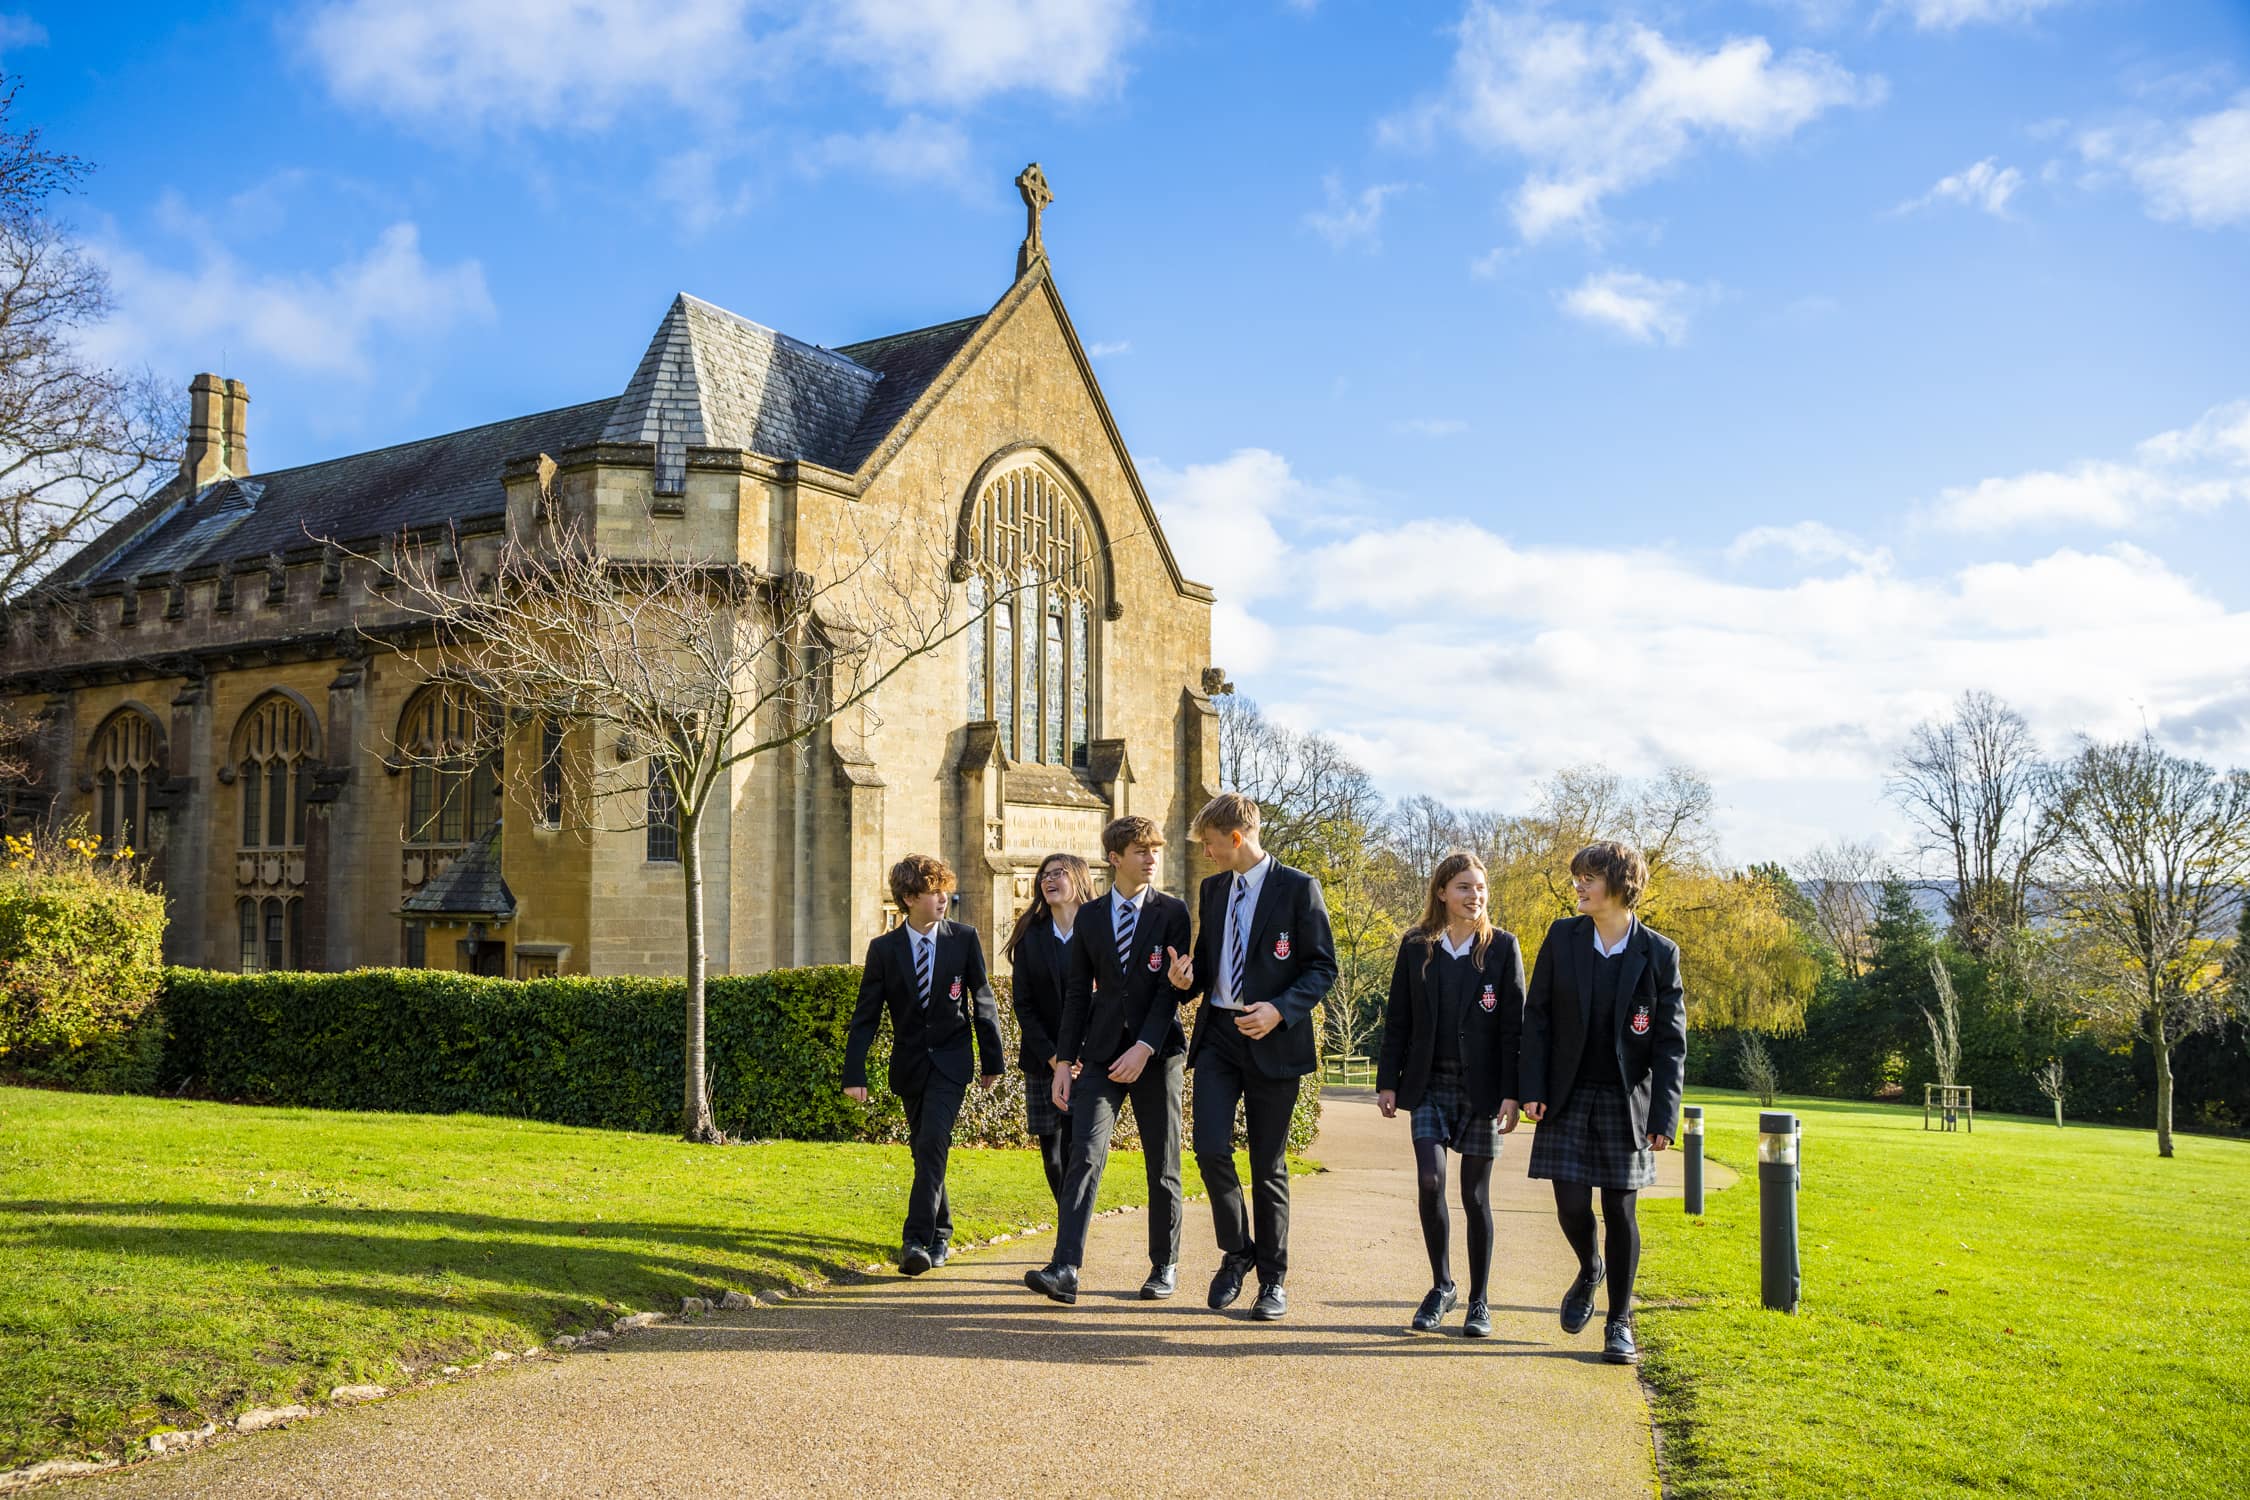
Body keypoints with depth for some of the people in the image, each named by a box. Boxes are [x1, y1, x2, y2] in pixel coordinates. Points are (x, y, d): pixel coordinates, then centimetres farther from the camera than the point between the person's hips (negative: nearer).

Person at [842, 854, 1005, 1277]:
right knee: (925, 1149, 12)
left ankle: (917, 1241, -20)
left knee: (932, 1143, -18)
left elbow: (983, 1002, 4)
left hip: (950, 1060, -2)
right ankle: (940, 1235, 29)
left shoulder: (964, 939, -3)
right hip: (909, 1063, 2)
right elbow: (866, 1015, -1)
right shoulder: (884, 949, -3)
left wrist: (992, 1061, 6)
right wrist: (854, 1074, -8)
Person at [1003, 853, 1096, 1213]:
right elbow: (1023, 1003, 3)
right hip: (1042, 1060, 3)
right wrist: (1051, 1056, -9)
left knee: (1078, 1153, -9)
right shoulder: (1031, 937, 7)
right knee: (1051, 1153, 7)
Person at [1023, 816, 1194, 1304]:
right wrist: (1064, 1059, 4)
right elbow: (1078, 992, 10)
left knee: (1162, 1166, 7)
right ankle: (1064, 1270, -15)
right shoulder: (1090, 917, 9)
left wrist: (1144, 1047, -19)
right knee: (1085, 1156, -10)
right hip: (1101, 1054, 2)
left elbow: (1170, 986, -8)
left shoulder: (1172, 912, 0)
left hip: (1157, 1053, -2)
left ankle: (1165, 1266, 21)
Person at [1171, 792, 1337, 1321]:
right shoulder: (1213, 889, 12)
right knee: (1211, 1147, -10)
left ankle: (1272, 1278, 19)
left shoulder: (1298, 888, -6)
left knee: (1268, 1165, 4)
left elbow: (1323, 967, -7)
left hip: (1273, 1040, -4)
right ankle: (1236, 1252, 14)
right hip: (1218, 1034, 4)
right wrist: (1188, 978, -2)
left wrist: (1280, 1010, -20)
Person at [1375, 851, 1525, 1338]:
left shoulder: (1502, 947, -1)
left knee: (1475, 1194, 3)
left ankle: (1479, 1301, 18)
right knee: (1430, 1180, -10)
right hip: (1429, 1083, 1)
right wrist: (1387, 1081, 3)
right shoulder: (1416, 947, 4)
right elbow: (1398, 1020, 7)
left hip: (1481, 1087, -1)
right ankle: (1440, 1286, 10)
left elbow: (1514, 1025, -3)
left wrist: (1511, 1093, -9)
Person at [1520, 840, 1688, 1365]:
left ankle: (1620, 1322, 16)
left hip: (1626, 1099, -1)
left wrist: (1664, 1116, -10)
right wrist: (1532, 1087, -4)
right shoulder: (1562, 937, 1)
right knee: (1571, 1205, -1)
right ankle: (1588, 1271, 32)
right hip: (1568, 1097, 1)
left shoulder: (1659, 953, -4)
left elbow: (1670, 1041, -3)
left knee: (1621, 1210, 2)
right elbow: (1537, 1016, 3)